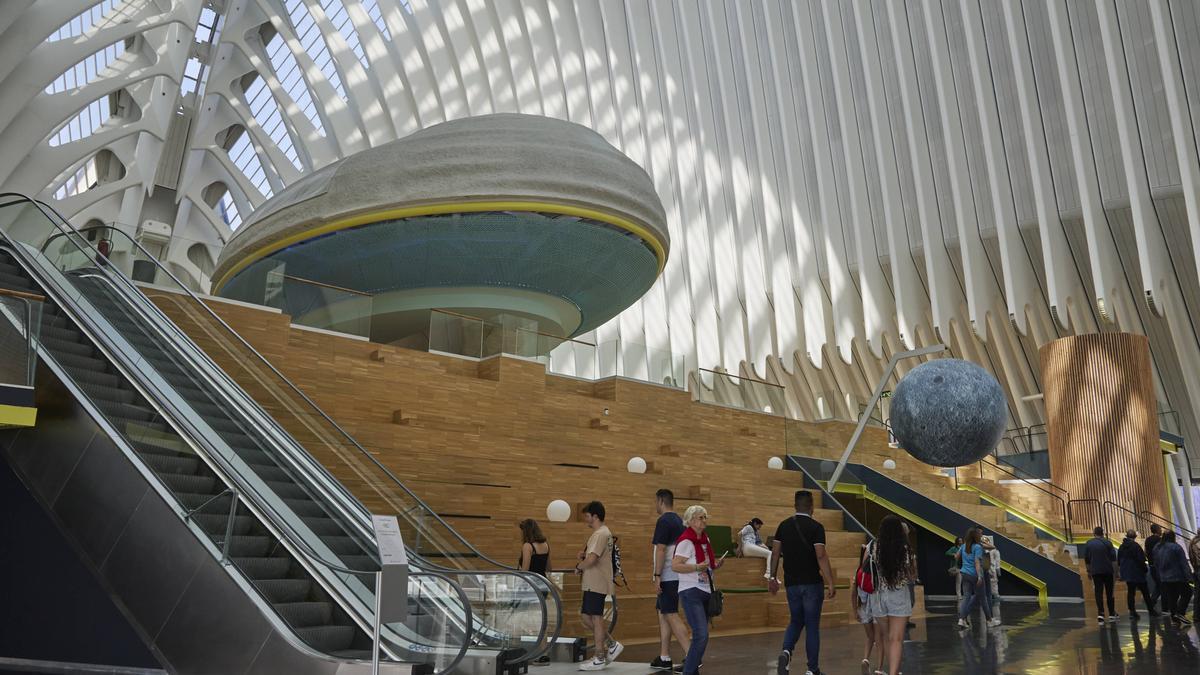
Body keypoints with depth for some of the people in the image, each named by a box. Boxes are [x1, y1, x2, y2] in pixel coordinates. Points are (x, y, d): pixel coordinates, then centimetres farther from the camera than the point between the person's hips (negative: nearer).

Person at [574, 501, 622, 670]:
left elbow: (592, 559, -26)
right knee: (584, 615, 14)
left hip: (597, 584, -10)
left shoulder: (601, 534, -16)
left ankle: (600, 659, 7)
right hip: (593, 584, 10)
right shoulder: (603, 532, 16)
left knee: (596, 618, -2)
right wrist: (584, 555, 7)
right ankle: (611, 645, 18)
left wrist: (578, 567, -8)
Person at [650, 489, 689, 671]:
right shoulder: (679, 521, 15)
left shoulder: (664, 521, -13)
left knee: (670, 615, -8)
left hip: (667, 576, -9)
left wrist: (657, 576, -18)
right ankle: (664, 658, 16)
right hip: (676, 576, 9)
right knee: (663, 614, 13)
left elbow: (661, 549, -18)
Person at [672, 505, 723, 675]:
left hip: (705, 591, 9)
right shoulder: (686, 541, -14)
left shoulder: (705, 539, 12)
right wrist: (697, 567, -27)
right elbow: (674, 565, -20)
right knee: (702, 635, -16)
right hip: (691, 592, -9)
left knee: (700, 635, 12)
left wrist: (714, 564, 8)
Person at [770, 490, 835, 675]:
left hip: (791, 583, 4)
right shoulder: (816, 527, -10)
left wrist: (773, 577, 13)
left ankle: (786, 651, -7)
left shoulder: (784, 526, 4)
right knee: (812, 626, 7)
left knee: (796, 621, 18)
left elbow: (775, 552, 5)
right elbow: (821, 556, -17)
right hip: (811, 583, -4)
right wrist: (830, 584, -15)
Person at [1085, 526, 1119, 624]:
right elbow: (1113, 557, -7)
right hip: (1108, 570, -1)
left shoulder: (1088, 543, 3)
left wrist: (1089, 571, 15)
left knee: (1098, 592, 0)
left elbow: (1086, 559, 7)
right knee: (1109, 592, 11)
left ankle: (1100, 614, -13)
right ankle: (1111, 614, 19)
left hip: (1095, 571, 1)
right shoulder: (1107, 542, -4)